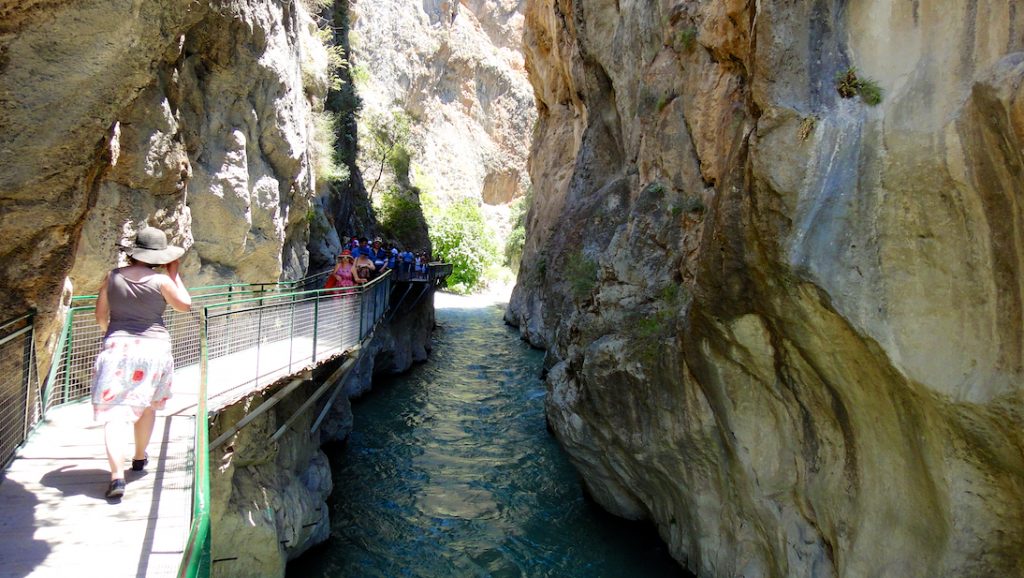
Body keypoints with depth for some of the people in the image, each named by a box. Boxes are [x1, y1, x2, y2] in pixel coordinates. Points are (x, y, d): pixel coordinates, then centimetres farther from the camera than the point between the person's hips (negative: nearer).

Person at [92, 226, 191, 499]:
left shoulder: (113, 277, 1)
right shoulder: (161, 281, -7)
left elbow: (101, 315, 9)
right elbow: (185, 305, 7)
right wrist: (174, 274, 12)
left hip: (117, 346, 1)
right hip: (154, 348, 0)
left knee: (114, 411, -2)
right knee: (146, 405, 20)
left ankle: (117, 475, -14)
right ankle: (140, 458, 36)